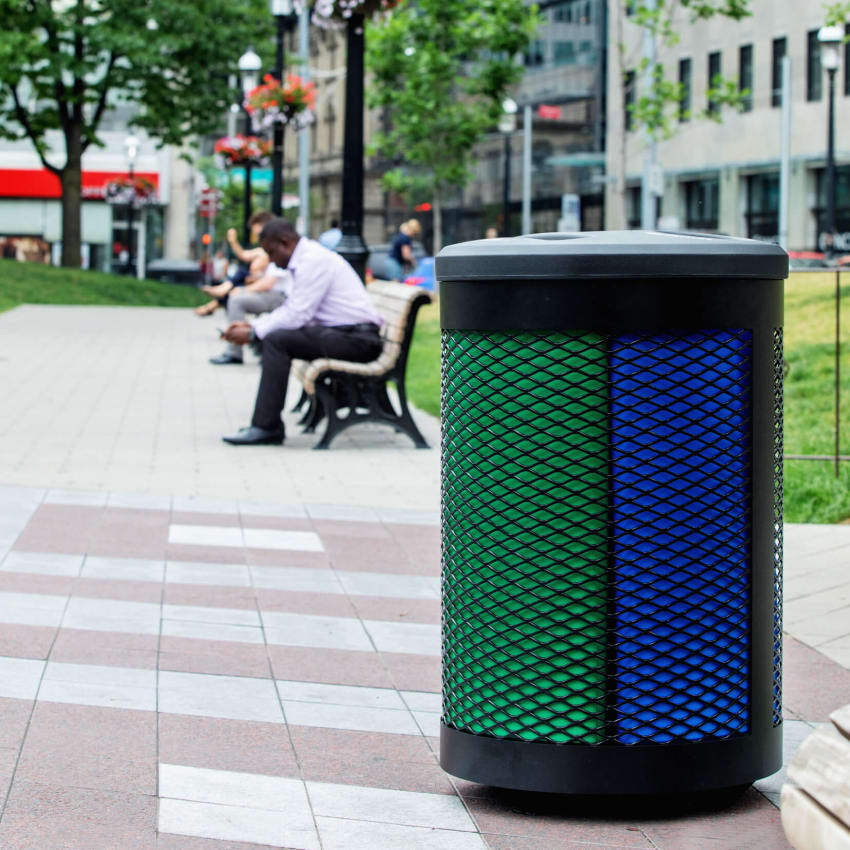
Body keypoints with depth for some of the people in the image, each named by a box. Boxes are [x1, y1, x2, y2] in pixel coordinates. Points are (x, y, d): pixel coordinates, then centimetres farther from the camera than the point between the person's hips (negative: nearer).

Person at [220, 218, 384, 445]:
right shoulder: (306, 259, 18)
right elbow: (289, 309, 22)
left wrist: (253, 333, -11)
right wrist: (251, 325, 11)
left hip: (356, 340, -10)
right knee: (275, 336, 9)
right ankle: (267, 423, 5)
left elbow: (297, 315, -18)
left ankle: (266, 426, -19)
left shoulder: (314, 260, -14)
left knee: (276, 340, -19)